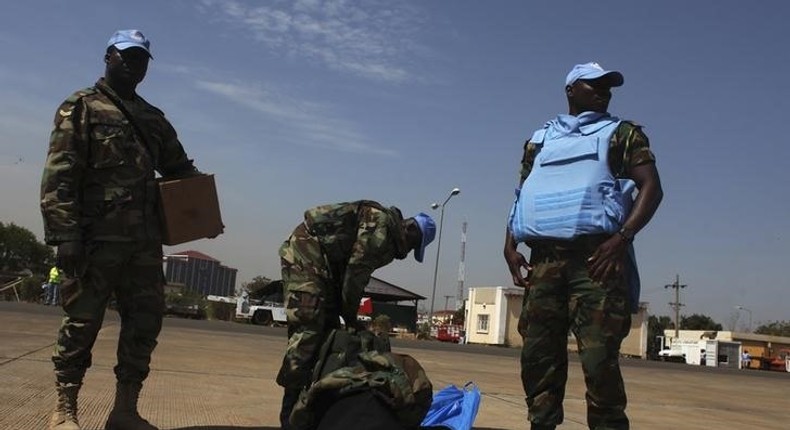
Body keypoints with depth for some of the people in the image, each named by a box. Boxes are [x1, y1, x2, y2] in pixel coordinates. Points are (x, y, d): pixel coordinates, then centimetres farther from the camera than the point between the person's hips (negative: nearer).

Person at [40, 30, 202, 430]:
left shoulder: (154, 118, 20)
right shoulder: (82, 107, 3)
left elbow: (179, 168, 28)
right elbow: (59, 176, -7)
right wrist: (65, 234, -18)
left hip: (145, 240, 6)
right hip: (97, 237, -6)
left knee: (145, 321, 5)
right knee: (83, 322, 0)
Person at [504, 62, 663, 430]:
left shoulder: (622, 133, 15)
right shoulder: (539, 139, 24)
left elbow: (652, 188, 3)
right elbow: (522, 195, 23)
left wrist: (622, 238, -12)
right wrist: (510, 245, 6)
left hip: (596, 256, -3)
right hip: (544, 258, 4)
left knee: (599, 359, -12)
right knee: (537, 355, 0)